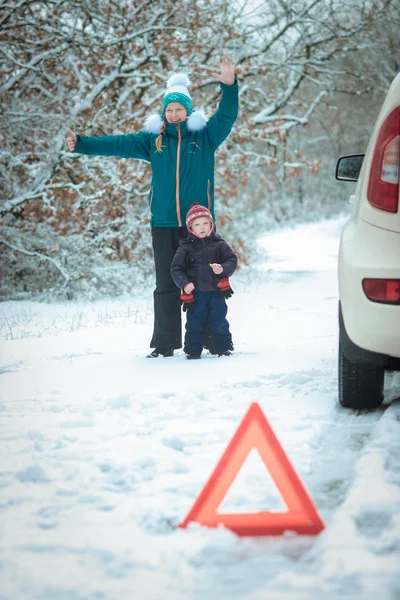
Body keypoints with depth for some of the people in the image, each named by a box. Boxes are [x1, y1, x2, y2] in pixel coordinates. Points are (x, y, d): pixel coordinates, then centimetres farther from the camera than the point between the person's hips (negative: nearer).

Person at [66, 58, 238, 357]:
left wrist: (230, 86, -25)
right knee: (166, 285, 4)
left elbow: (227, 116, -9)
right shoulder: (153, 139, 9)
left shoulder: (205, 136, 4)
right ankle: (165, 344, 8)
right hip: (164, 223, 2)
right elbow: (118, 144, 5)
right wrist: (82, 144, -2)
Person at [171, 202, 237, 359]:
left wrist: (223, 269, -18)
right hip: (195, 293, 0)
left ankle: (224, 348, 15)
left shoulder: (219, 244, 3)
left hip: (216, 292, 0)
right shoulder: (186, 247, 0)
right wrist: (184, 283, -16)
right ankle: (192, 351, 12)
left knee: (219, 321, 4)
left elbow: (232, 260, 2)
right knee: (194, 323, 4)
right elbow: (176, 268, -1)